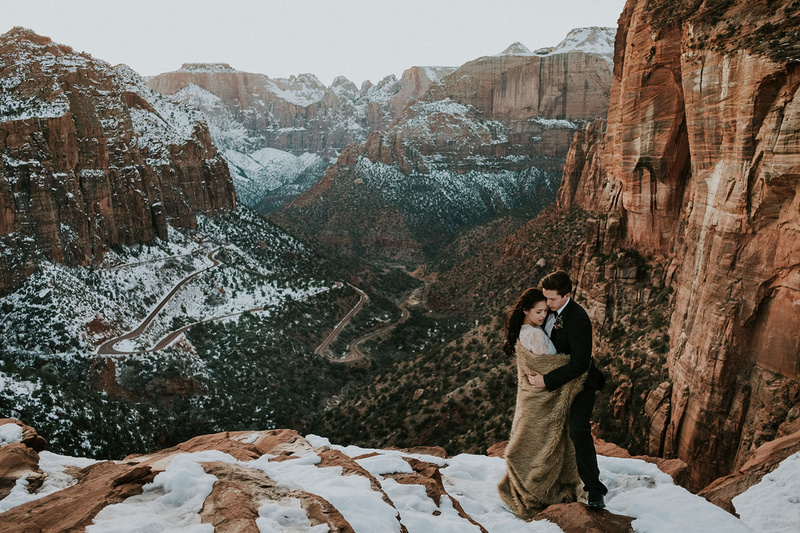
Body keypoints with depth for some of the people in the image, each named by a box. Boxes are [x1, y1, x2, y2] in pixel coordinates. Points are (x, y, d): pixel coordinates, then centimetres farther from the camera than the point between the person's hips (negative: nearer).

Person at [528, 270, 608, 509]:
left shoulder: (578, 319, -30)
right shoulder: (551, 310, -5)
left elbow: (580, 364, -32)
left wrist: (547, 380, -32)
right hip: (557, 381, 8)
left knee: (578, 430, -21)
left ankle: (594, 489, -7)